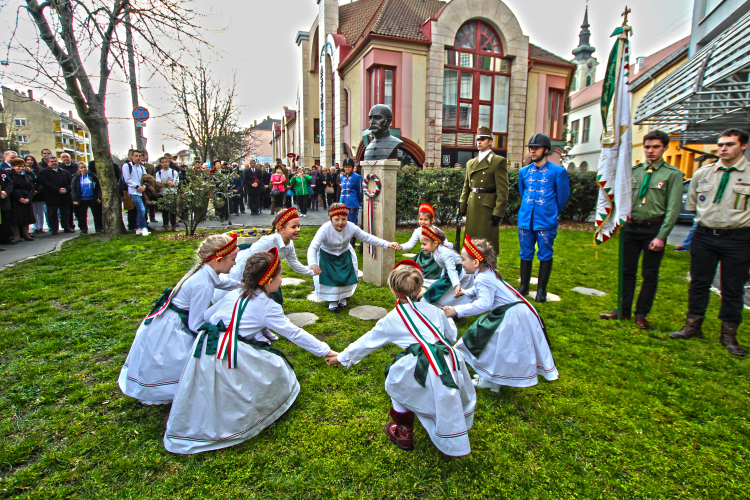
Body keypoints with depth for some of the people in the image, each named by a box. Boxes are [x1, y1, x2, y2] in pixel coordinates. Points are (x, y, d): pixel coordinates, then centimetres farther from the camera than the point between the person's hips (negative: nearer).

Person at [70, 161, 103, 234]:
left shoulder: (93, 176, 3)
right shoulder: (76, 178, 3)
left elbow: (98, 187, 5)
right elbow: (73, 189, 4)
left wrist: (99, 197, -3)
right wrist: (75, 199, -5)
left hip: (93, 199, -1)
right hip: (82, 200, 1)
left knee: (97, 214, 4)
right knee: (82, 215, 5)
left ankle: (98, 229, 13)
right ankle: (84, 229, 14)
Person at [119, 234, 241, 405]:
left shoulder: (203, 270, -3)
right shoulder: (203, 286, -29)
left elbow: (220, 281, 22)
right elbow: (196, 325, -25)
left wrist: (242, 285, 29)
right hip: (168, 331, -9)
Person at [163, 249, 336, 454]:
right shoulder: (268, 308, -5)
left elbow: (207, 316, 21)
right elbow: (294, 333, -4)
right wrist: (325, 351, 2)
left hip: (203, 350, 7)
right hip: (236, 358, -6)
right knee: (276, 366, 11)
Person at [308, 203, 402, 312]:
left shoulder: (351, 227, -21)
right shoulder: (324, 230, -31)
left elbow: (367, 237, -13)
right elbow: (313, 248, -36)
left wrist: (387, 244, -21)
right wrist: (313, 264, -56)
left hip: (344, 256, 3)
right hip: (327, 257, -3)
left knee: (347, 277, -3)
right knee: (329, 278, -12)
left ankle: (343, 298, 28)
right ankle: (332, 301, 16)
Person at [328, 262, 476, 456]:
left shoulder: (392, 320, 8)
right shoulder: (433, 310, 15)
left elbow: (366, 342, 17)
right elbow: (451, 335, 23)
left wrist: (342, 358, 31)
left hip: (425, 369, -4)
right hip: (450, 360, 4)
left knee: (396, 379, 22)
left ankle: (403, 433, 33)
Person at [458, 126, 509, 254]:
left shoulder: (499, 161, -3)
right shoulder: (470, 163, 16)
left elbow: (502, 191, -8)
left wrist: (498, 212, -14)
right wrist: (461, 208, 11)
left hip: (487, 209, -6)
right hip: (472, 209, 6)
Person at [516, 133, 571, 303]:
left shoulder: (558, 171, -4)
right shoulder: (523, 171, 9)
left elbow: (563, 197, 4)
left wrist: (552, 213, 13)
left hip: (546, 221, -3)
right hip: (525, 220, 4)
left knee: (545, 255, 3)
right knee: (526, 254, 9)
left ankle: (541, 290, 14)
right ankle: (524, 287, 22)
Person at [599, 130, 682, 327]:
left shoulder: (673, 174, -2)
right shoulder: (635, 171, 8)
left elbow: (673, 208, -7)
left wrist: (661, 236, -12)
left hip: (654, 228, -3)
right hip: (631, 227, 3)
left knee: (650, 274, 6)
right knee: (627, 271, 9)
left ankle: (641, 314, 18)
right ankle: (624, 310, 20)